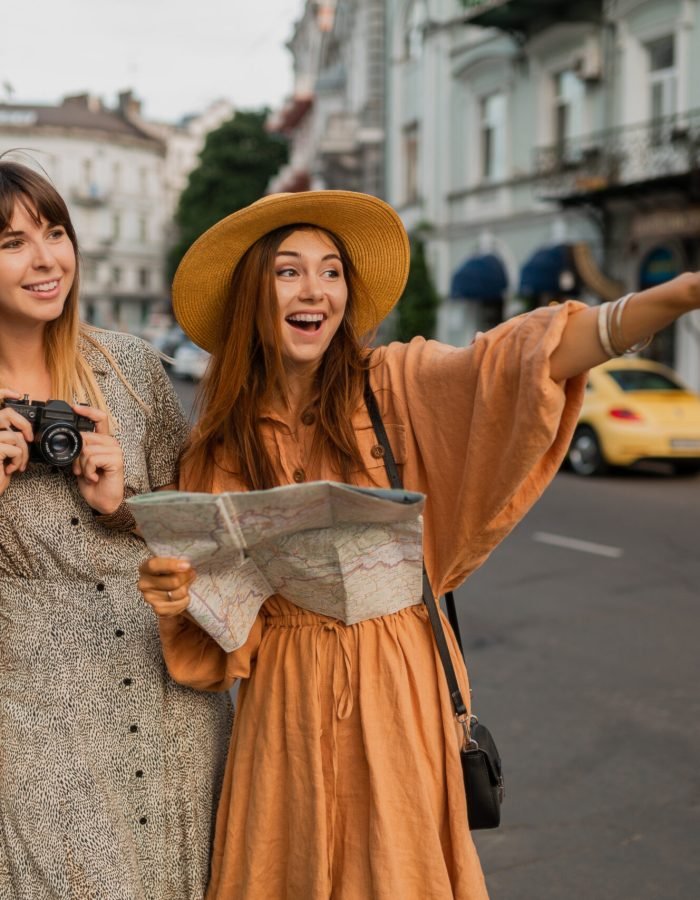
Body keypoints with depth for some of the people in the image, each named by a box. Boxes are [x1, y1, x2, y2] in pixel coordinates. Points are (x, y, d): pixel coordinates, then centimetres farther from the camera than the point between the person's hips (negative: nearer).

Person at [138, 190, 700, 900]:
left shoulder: (396, 387, -5)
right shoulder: (220, 446, 3)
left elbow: (521, 358, -23)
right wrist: (176, 596, -16)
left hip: (397, 685, -1)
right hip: (285, 700, 2)